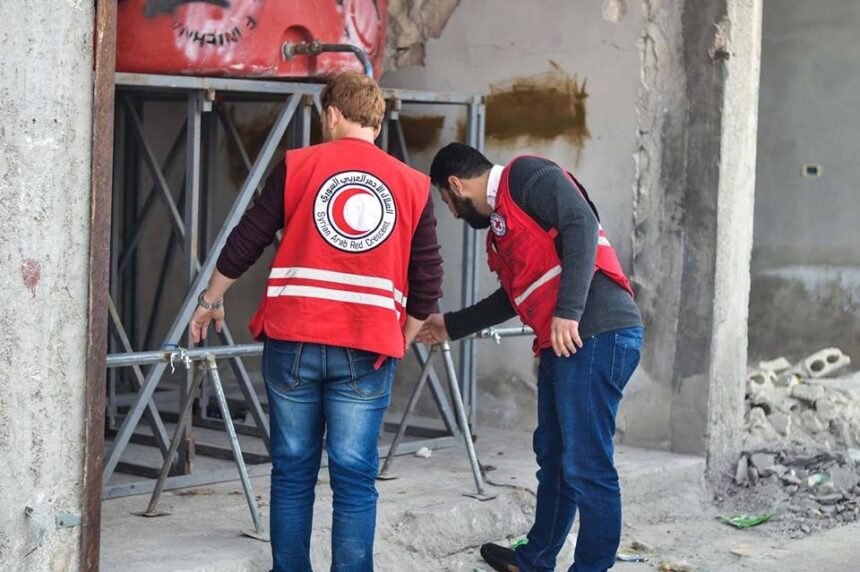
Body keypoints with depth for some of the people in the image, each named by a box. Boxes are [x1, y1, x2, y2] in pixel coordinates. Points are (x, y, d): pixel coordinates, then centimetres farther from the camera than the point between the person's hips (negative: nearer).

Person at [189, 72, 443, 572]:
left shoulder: (298, 165, 3)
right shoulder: (413, 185, 7)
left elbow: (246, 243, 6)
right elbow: (428, 282, 7)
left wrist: (211, 301, 21)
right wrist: (402, 341, 22)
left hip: (294, 342, 0)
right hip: (366, 351, 0)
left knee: (293, 473, 10)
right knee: (355, 479, 3)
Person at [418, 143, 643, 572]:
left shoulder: (526, 176, -2)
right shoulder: (499, 222, 25)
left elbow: (581, 224, -17)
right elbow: (513, 296, 36)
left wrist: (568, 311, -23)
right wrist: (451, 326, 46)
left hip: (594, 334, -10)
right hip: (560, 344, 10)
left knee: (585, 465, -7)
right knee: (553, 456, 19)